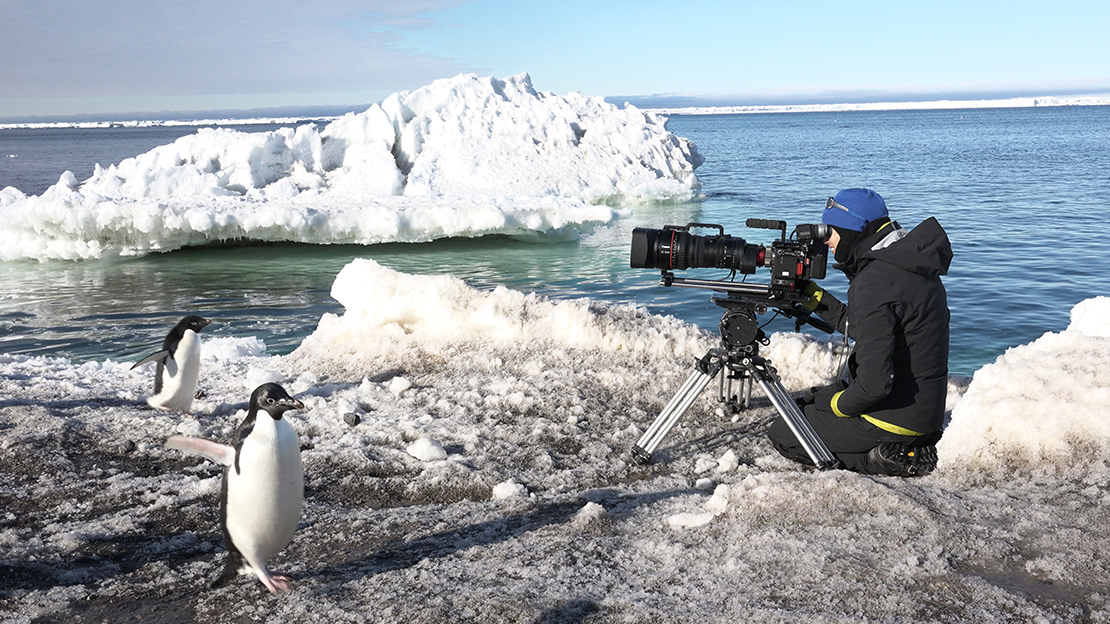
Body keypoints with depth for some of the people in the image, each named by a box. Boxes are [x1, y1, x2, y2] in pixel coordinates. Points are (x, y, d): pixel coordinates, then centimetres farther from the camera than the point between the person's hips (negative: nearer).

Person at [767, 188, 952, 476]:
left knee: (783, 435, 4)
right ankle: (911, 446, 12)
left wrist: (840, 404, -12)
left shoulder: (874, 283, -25)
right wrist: (817, 300, 13)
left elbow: (875, 382, -31)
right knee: (810, 402, 27)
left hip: (894, 417, -9)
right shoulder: (912, 263, 6)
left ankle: (880, 458, -6)